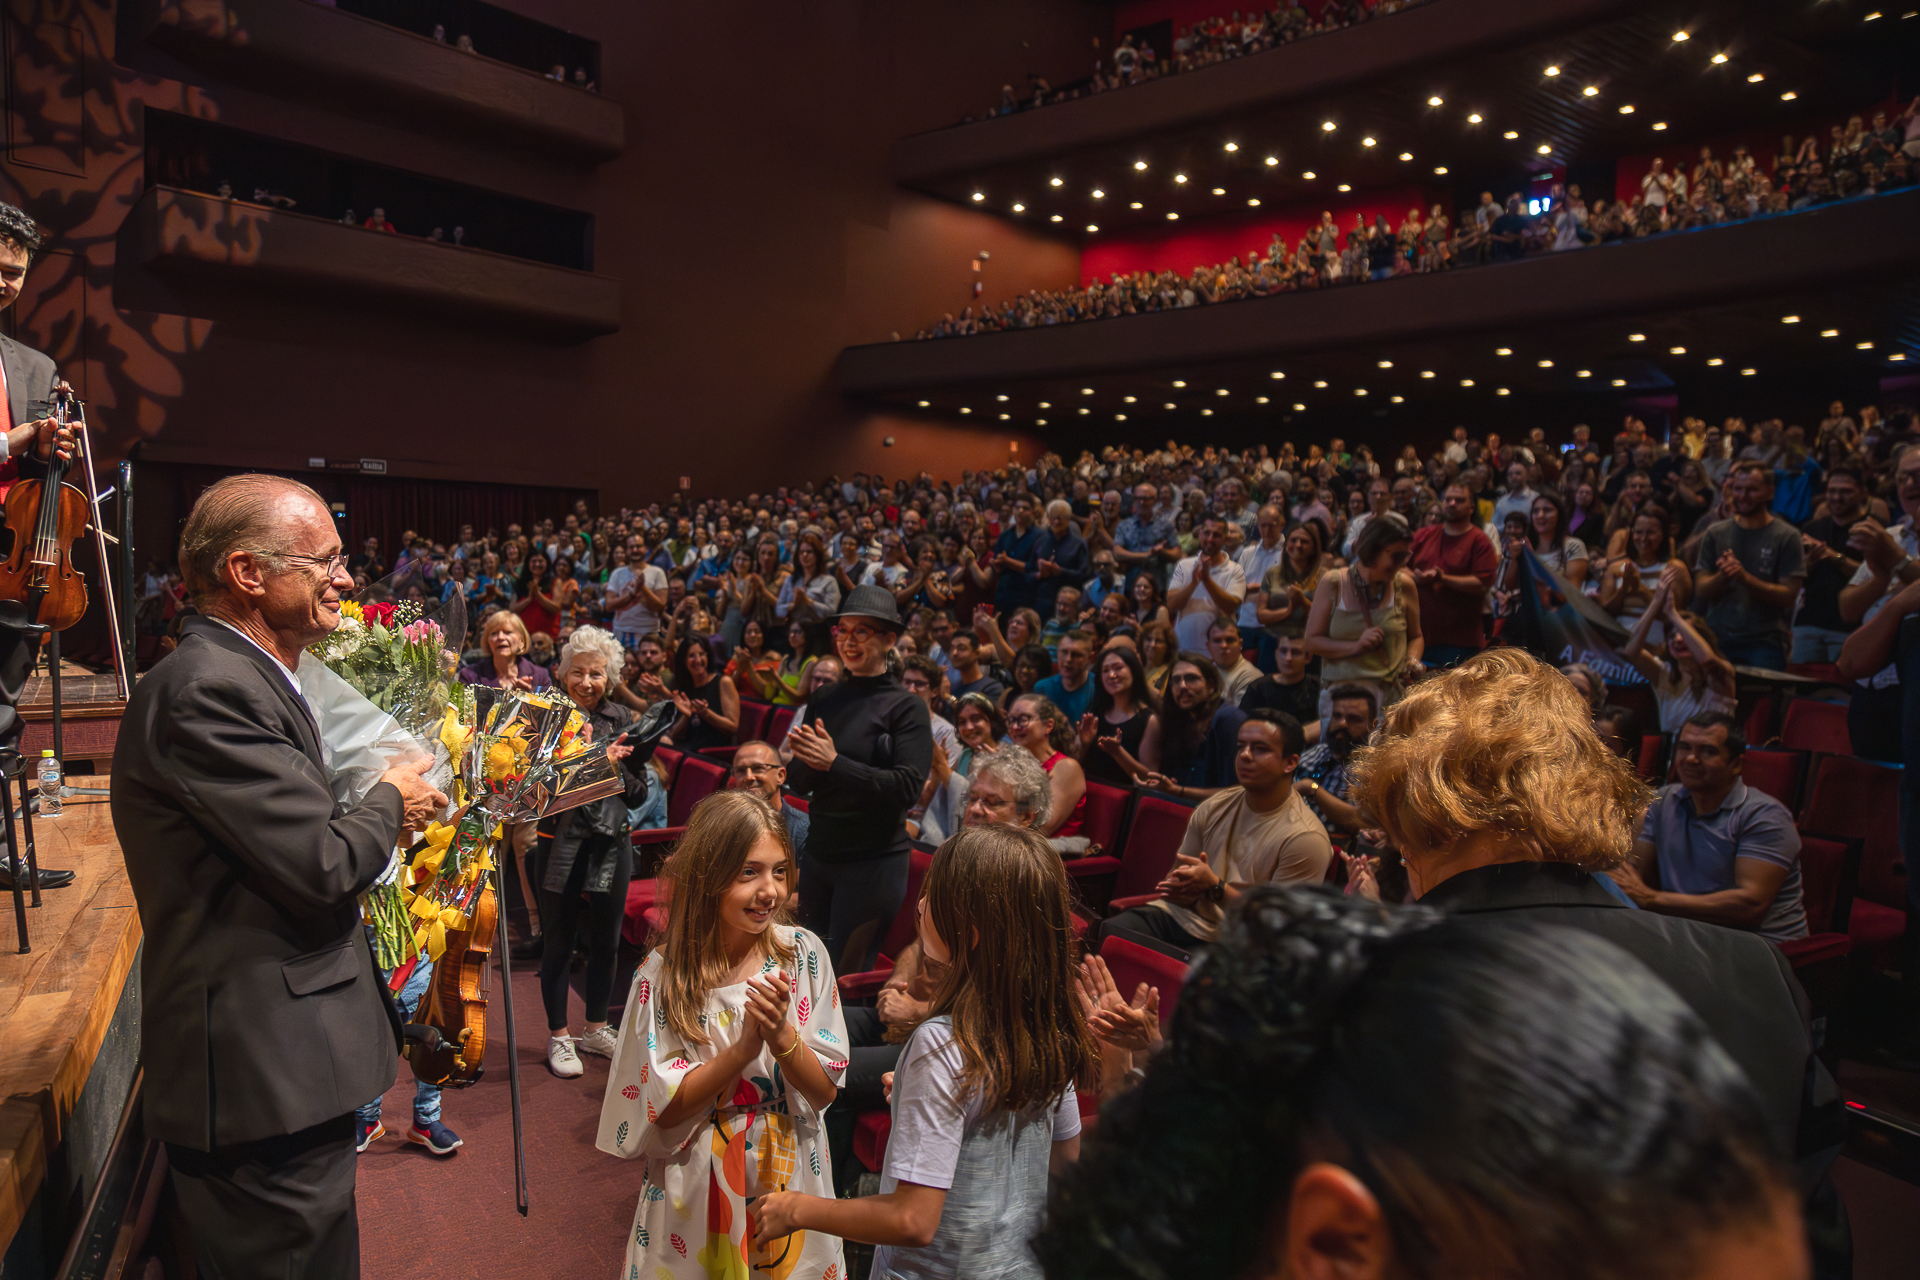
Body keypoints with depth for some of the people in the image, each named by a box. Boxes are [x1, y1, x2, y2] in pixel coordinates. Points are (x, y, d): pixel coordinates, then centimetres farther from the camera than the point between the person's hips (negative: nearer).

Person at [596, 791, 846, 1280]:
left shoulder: (804, 955, -11)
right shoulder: (664, 974, -15)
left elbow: (825, 1092, -9)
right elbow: (662, 1110, -15)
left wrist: (782, 1035, -28)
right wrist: (746, 1046, -28)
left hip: (788, 1173, 2)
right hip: (696, 1186, -1)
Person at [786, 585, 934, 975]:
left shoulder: (907, 707, -8)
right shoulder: (823, 700, 6)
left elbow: (908, 788, -19)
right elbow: (799, 785, 8)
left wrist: (834, 763, -22)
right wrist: (805, 759, -14)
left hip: (873, 862, -5)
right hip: (818, 853, 5)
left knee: (845, 980, 5)